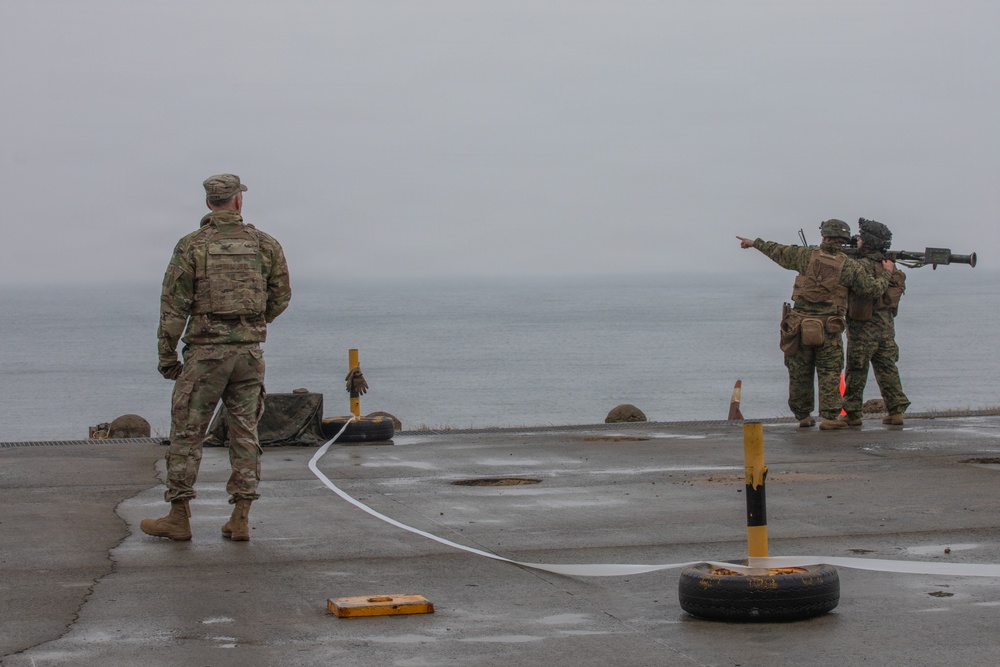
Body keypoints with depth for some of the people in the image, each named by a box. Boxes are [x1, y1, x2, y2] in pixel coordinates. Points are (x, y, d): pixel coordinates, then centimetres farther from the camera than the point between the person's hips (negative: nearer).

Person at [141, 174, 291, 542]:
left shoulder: (191, 246, -4)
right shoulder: (265, 244, 4)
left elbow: (174, 305, -6)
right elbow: (281, 296, 9)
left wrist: (166, 355, 0)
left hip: (205, 350, -3)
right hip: (250, 352, 3)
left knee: (187, 432, 4)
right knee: (245, 434, 8)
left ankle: (178, 518, 6)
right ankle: (240, 520, 6)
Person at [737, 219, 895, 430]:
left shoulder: (807, 255, -1)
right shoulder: (850, 266, -5)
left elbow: (778, 252, 13)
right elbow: (873, 288, -3)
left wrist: (754, 243, 29)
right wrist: (887, 272, 16)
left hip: (799, 324, 2)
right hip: (828, 330, -2)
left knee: (800, 373, 13)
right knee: (829, 374, 5)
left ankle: (803, 416, 21)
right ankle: (829, 417, -2)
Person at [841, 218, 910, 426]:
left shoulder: (863, 266, -17)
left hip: (863, 327, -7)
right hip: (887, 326, 7)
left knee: (856, 371, 2)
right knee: (887, 369, 11)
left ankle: (852, 413, 6)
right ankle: (896, 410, 8)